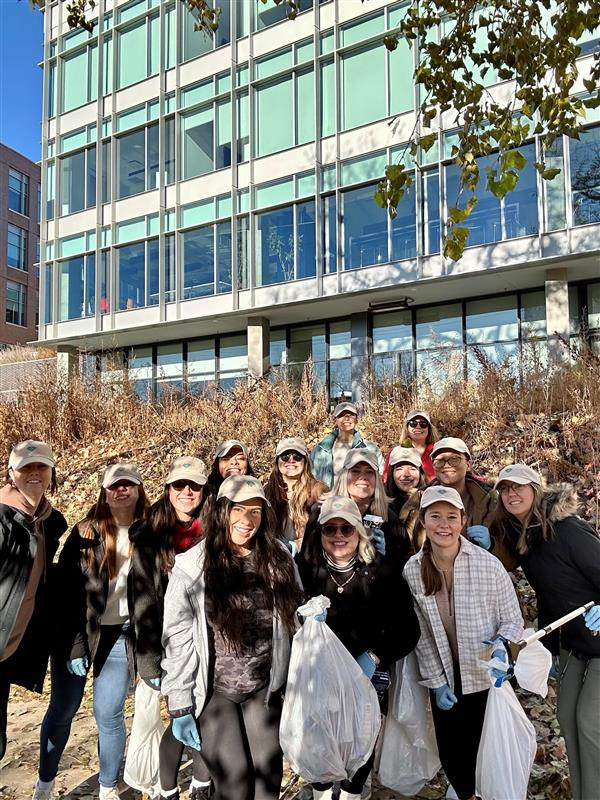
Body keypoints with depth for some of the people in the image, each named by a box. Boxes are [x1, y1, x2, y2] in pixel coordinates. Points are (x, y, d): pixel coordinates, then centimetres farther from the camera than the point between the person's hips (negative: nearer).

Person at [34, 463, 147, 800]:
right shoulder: (86, 533, -9)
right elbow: (69, 591, -10)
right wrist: (74, 645, -12)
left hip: (120, 635, 0)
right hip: (77, 633, 0)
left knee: (109, 714, 5)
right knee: (63, 710, 12)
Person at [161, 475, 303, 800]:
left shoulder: (278, 558, -3)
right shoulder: (192, 566, -13)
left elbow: (293, 617, 11)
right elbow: (177, 640, -9)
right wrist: (179, 708, -7)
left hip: (264, 687, 3)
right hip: (214, 691, -2)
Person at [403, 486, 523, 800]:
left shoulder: (488, 564, -19)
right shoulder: (412, 570, -11)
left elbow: (513, 619, -6)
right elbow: (421, 633, -2)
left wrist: (500, 646, -25)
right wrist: (436, 682, -3)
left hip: (487, 678, -2)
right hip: (444, 679, 2)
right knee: (450, 753, 14)